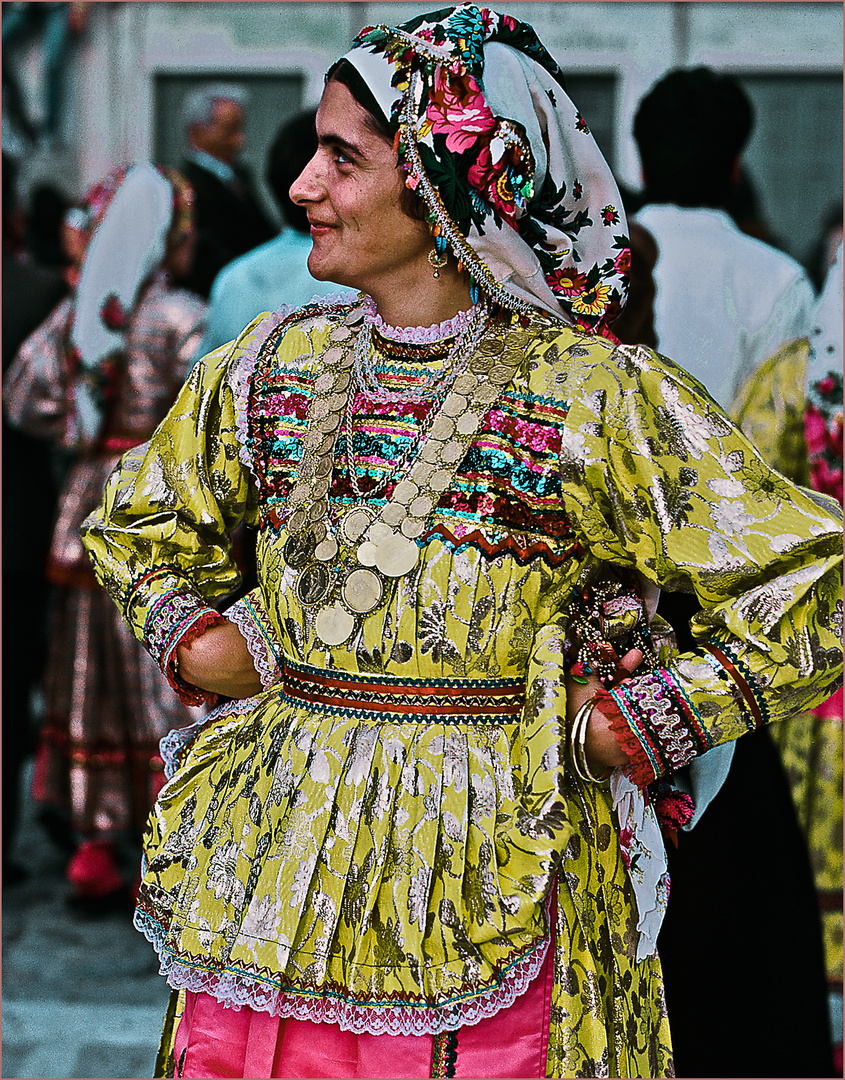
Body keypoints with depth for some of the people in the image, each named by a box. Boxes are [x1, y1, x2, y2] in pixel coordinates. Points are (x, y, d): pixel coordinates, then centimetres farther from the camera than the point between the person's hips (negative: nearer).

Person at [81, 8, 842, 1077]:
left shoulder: (593, 395, -9)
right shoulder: (275, 364, 5)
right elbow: (137, 523, 24)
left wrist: (628, 729, -9)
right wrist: (191, 641, 6)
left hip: (485, 895, -4)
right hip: (270, 877, 4)